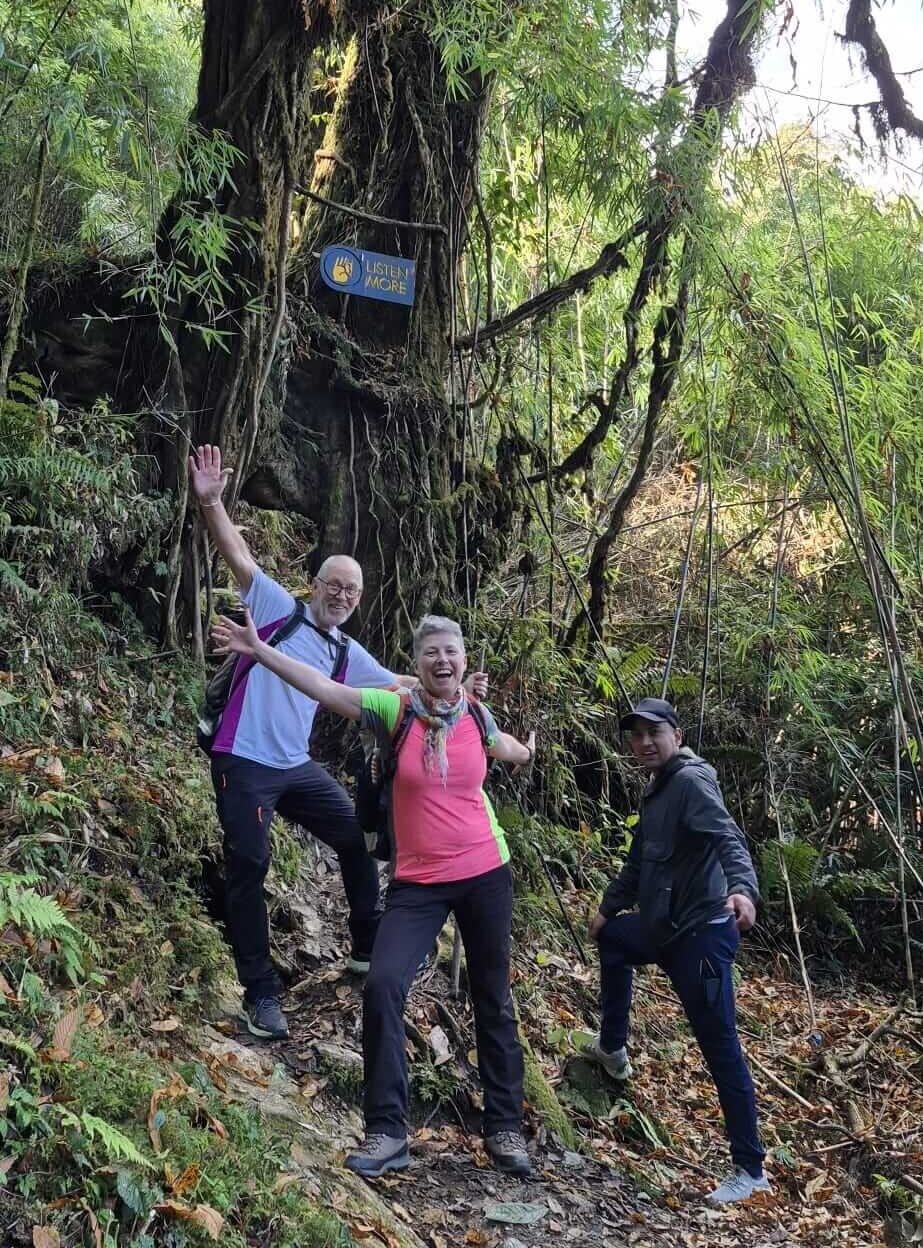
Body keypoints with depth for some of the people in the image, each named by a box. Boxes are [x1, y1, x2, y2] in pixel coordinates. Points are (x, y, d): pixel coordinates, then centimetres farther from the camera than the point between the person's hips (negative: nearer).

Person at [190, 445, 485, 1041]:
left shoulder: (349, 655, 11)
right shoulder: (279, 607, -4)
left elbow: (399, 685, 21)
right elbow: (239, 555, -14)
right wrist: (211, 502, -28)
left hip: (297, 767, 7)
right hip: (244, 763, -7)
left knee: (358, 839, 12)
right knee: (248, 869, -2)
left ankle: (370, 949, 30)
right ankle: (261, 994, 7)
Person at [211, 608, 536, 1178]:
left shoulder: (477, 715, -1)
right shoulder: (398, 709, -9)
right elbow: (326, 689, -18)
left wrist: (525, 752, 46)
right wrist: (259, 650, -27)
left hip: (485, 873, 2)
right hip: (418, 881, -2)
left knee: (493, 1000, 10)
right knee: (383, 985, -17)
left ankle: (505, 1127, 24)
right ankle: (387, 1132, -7)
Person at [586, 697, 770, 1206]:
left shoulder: (691, 781, -14)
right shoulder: (656, 791, 15)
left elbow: (729, 838, -29)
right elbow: (639, 862, 27)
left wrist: (742, 888, -48)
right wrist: (608, 907, 37)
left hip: (701, 932, -10)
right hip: (665, 928, 10)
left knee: (719, 1047, -5)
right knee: (610, 936, 33)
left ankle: (750, 1169, 4)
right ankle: (612, 1049, 44)